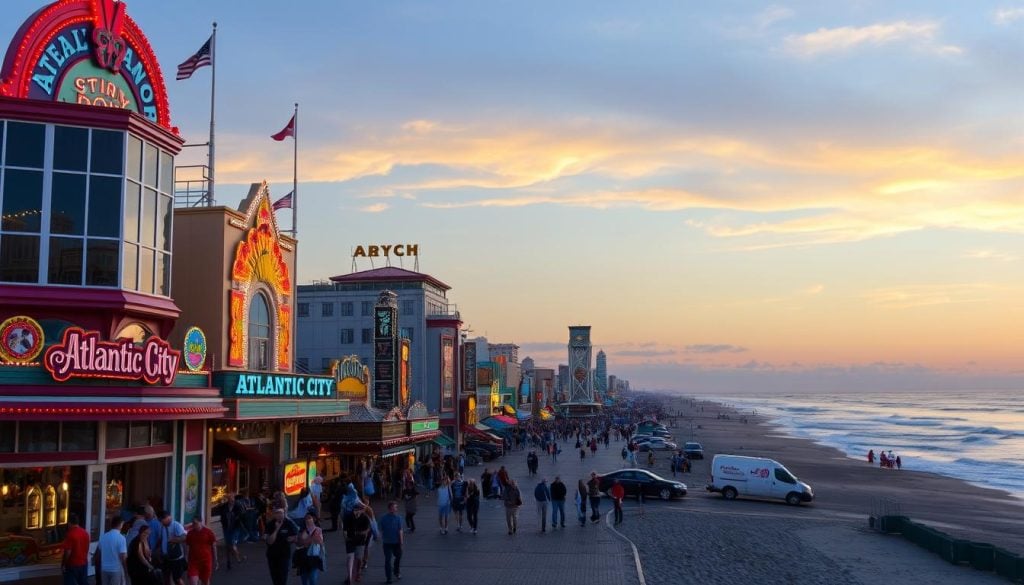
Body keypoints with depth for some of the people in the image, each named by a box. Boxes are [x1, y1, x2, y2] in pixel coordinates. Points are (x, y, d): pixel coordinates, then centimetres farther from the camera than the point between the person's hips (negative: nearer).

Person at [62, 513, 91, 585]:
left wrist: (63, 565, -9)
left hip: (72, 565, -7)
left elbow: (68, 552, -18)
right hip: (84, 564, 7)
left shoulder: (70, 534, -17)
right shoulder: (85, 533, 5)